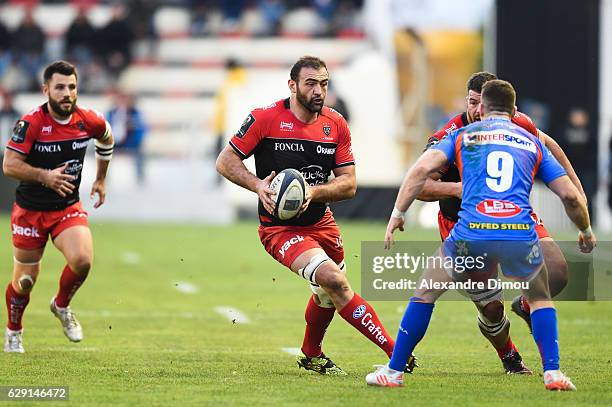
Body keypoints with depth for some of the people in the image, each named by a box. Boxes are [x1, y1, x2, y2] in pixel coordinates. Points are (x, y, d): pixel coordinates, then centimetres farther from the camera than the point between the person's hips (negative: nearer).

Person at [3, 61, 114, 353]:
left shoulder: (88, 120, -6)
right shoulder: (31, 123, -18)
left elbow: (106, 139, 18)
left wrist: (101, 179, 22)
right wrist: (45, 176, -32)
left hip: (69, 208, 2)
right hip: (30, 210, -2)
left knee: (82, 260, -24)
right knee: (25, 281, 6)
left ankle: (62, 306, 8)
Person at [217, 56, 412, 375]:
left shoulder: (336, 125, 0)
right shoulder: (265, 118, -13)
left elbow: (349, 184, -2)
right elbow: (225, 162, -9)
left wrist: (314, 192, -21)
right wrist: (258, 185, -26)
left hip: (321, 223, 6)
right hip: (279, 227, -6)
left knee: (328, 295, 22)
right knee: (334, 280, -24)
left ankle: (311, 355, 50)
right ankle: (394, 352, -26)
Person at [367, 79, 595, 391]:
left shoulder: (463, 136, 19)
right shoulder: (532, 143, 23)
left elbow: (421, 169, 3)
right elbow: (570, 195, 18)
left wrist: (397, 213, 7)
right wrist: (587, 232, 34)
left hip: (471, 233, -1)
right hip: (520, 234, 1)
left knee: (425, 294, 19)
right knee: (540, 299, 27)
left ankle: (393, 371, 19)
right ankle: (552, 374, 11)